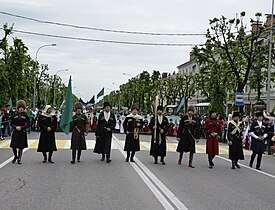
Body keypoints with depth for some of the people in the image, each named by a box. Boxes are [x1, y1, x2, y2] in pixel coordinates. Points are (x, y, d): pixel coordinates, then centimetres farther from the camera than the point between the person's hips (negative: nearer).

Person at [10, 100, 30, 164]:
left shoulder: (25, 116, 0)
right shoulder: (14, 115, 4)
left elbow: (28, 124, -3)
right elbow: (12, 124, 7)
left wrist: (21, 127, -13)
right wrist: (16, 127, -12)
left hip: (22, 133, -1)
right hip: (15, 132, 1)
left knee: (21, 147, 3)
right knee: (13, 146, -4)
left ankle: (19, 159, 15)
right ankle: (15, 156, 23)